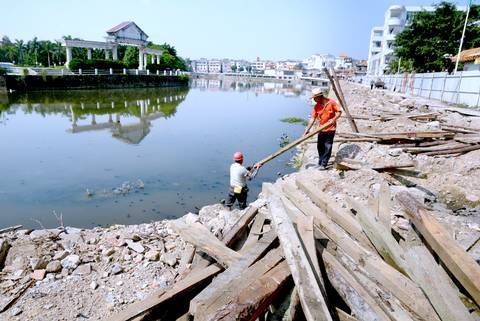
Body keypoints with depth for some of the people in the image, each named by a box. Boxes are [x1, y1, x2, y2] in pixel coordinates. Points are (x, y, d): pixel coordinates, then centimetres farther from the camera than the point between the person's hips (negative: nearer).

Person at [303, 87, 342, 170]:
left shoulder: (331, 102, -13)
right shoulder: (316, 106, -2)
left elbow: (339, 111, -6)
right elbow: (312, 118, -4)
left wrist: (334, 119, -24)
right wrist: (307, 129, -10)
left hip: (330, 129, -5)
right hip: (321, 129, 5)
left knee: (327, 147, -2)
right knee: (320, 146, 11)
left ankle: (323, 164, 5)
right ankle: (320, 163, 26)